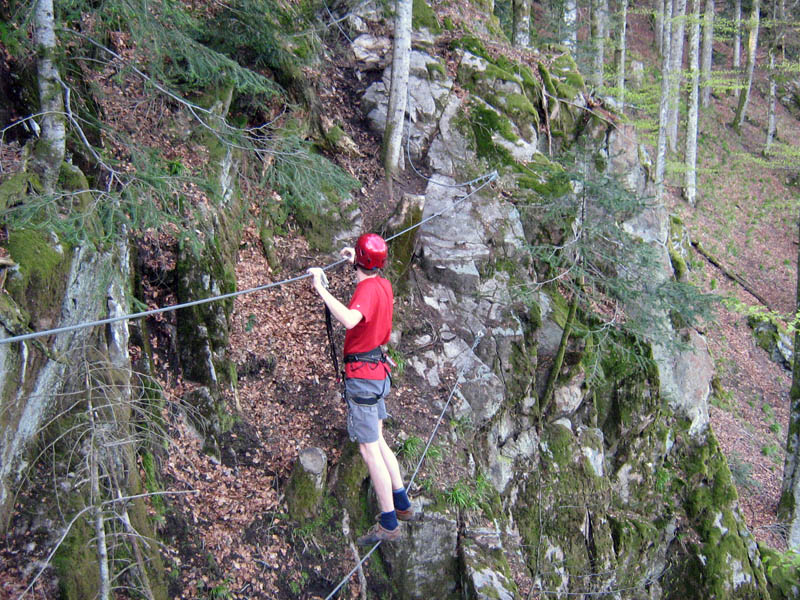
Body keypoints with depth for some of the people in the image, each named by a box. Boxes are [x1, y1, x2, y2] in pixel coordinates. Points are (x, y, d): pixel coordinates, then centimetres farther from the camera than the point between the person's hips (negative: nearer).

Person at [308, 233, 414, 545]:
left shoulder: (367, 289, -21)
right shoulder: (383, 284, 6)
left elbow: (349, 320, -42)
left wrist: (322, 289, -38)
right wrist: (355, 263, 39)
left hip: (362, 376, -9)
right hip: (378, 370, 9)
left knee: (370, 449, -4)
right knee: (378, 442, 20)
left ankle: (388, 524, 1)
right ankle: (402, 504, 29)